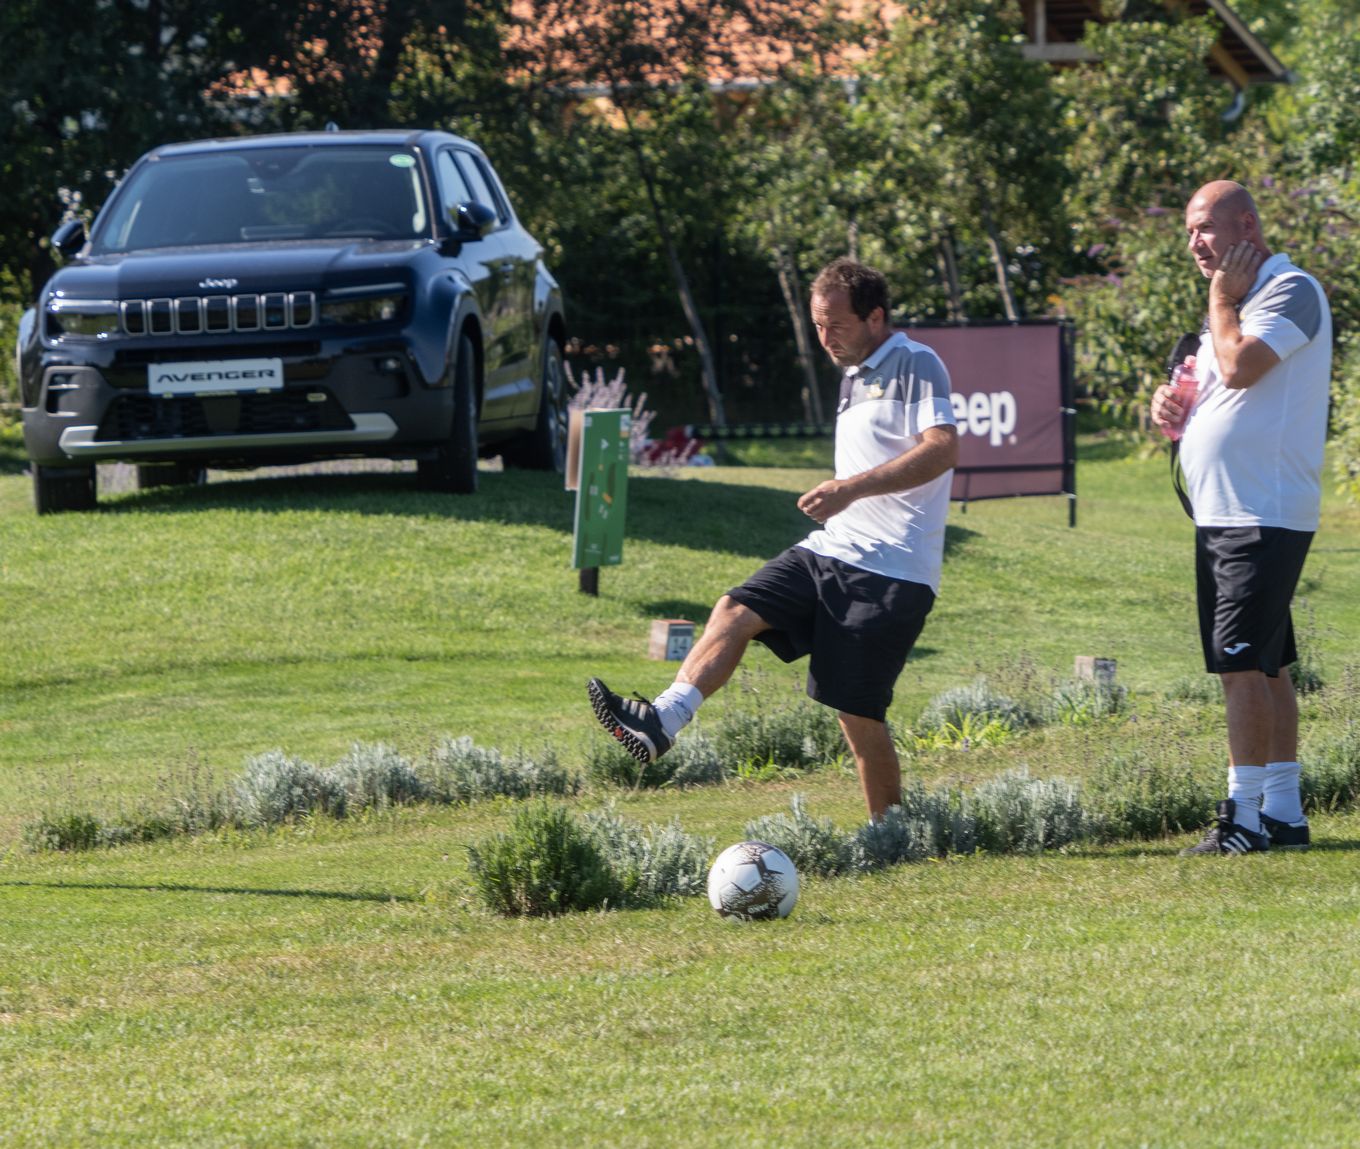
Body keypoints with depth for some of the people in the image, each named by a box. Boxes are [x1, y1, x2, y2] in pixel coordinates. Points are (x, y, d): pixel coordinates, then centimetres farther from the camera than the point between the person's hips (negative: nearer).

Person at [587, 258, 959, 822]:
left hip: (892, 573, -8)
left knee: (858, 712, -8)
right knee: (736, 611, -14)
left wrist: (851, 488, -29)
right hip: (832, 551, 8)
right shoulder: (855, 375, 20)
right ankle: (661, 721, -31)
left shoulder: (917, 366, -8)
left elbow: (942, 448, -24)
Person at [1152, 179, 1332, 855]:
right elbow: (1217, 392, 27)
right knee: (1264, 667, 10)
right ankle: (1282, 813, 13)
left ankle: (1243, 818, -14)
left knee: (1243, 664, -13)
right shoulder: (1234, 304, 20)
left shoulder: (1290, 290, -10)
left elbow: (1239, 367, -24)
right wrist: (1171, 407, 5)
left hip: (1266, 515, -10)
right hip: (1220, 515, 10)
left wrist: (1221, 299, -8)